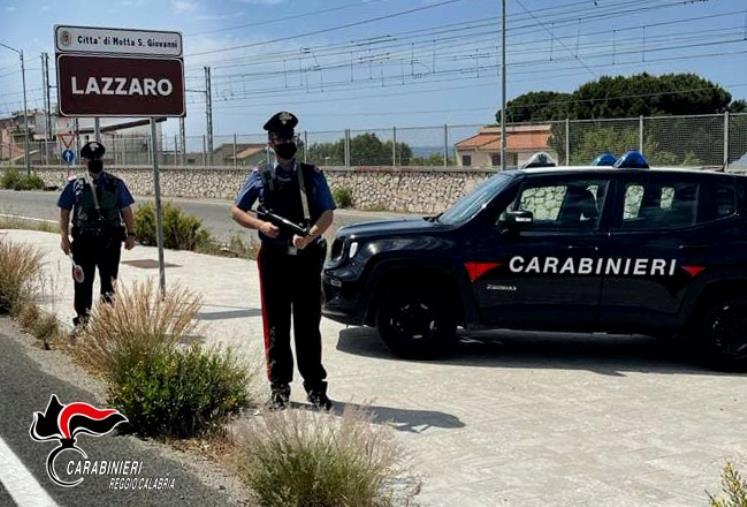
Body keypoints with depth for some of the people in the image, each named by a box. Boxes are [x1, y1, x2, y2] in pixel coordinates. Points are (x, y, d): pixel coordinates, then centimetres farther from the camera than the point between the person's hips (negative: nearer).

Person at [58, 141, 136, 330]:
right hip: (83, 240, 0)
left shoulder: (116, 184, 8)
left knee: (109, 282, 6)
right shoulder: (75, 185, 6)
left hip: (110, 241, 1)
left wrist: (131, 234, 0)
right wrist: (64, 237, -1)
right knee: (83, 282, 2)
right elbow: (64, 212, 8)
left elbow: (126, 211, 8)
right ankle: (81, 319, 12)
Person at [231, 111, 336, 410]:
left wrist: (310, 235, -22)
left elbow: (327, 214, -3)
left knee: (309, 325, 6)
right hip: (274, 260, 0)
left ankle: (315, 386, 14)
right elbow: (236, 211, 8)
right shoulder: (261, 177, 6)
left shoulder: (313, 175, 4)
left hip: (308, 259, 0)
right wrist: (261, 226, -10)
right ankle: (279, 387, 15)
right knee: (277, 326, 5)